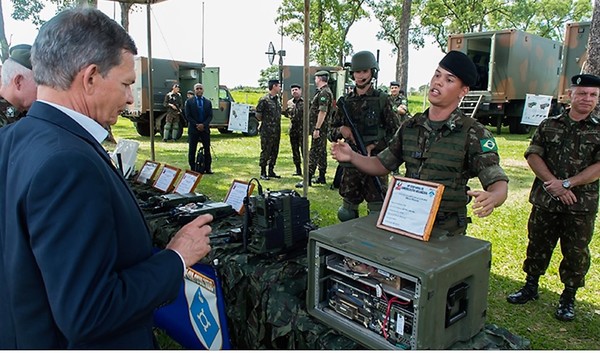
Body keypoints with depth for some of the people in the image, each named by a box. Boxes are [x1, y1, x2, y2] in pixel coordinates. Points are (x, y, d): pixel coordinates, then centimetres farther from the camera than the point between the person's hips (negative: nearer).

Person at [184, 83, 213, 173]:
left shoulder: (208, 102, 9)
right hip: (193, 129, -2)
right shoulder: (189, 101, 2)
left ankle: (208, 168, 6)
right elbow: (188, 116, -3)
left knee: (207, 149, 2)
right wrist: (196, 125, -13)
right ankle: (192, 169, 7)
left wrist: (203, 125, -13)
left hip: (205, 129, 2)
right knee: (192, 150, 1)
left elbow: (210, 116, 3)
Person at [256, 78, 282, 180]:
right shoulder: (264, 99, -12)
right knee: (265, 151, -2)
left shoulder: (277, 99, 12)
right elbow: (258, 114, -10)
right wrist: (264, 121, 0)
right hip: (267, 131, -8)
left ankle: (271, 171, 21)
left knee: (275, 151, 11)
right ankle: (263, 173, 6)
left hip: (277, 131, 8)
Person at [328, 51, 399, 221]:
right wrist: (341, 130, -10)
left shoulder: (382, 99, -2)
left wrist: (373, 146, -15)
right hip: (351, 164, 4)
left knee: (377, 212, -1)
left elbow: (395, 133, -2)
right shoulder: (345, 101, 7)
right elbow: (331, 133, 11)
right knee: (347, 212, 12)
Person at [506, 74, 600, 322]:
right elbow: (533, 155, -3)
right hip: (545, 201, 1)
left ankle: (568, 299, 25)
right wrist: (554, 184, -15)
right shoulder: (549, 126, 5)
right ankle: (530, 288, 31)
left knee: (576, 253, 8)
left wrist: (567, 183, -18)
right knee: (537, 246, 13)